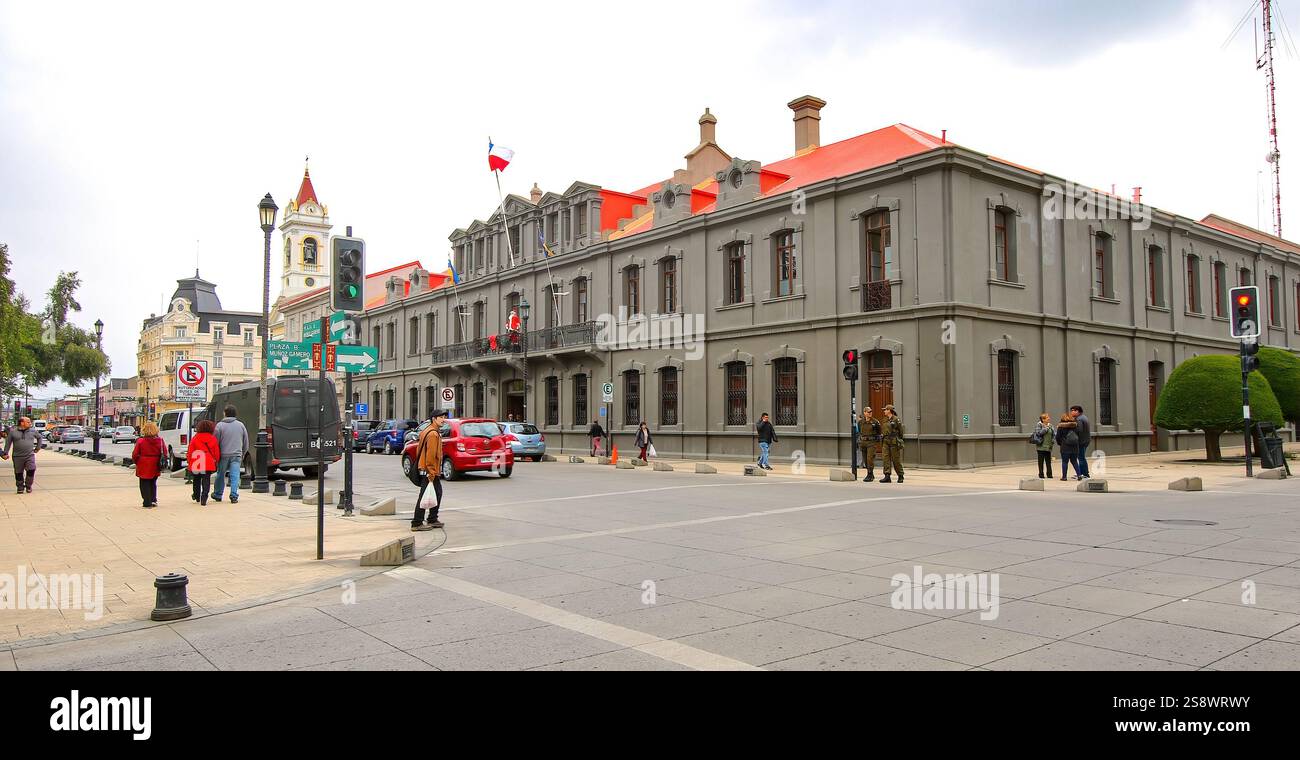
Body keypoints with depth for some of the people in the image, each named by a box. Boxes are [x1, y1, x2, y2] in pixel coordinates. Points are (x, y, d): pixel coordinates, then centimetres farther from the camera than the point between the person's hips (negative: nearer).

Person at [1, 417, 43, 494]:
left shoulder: (33, 431, 6)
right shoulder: (13, 431, 1)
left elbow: (39, 437, 23)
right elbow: (8, 443, 7)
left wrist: (38, 448, 18)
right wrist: (5, 453, 4)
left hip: (30, 455, 0)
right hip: (18, 456, 0)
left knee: (31, 470, -13)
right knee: (18, 473, 6)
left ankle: (28, 486, 5)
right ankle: (20, 487, 20)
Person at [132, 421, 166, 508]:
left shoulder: (140, 441, -12)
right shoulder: (160, 440, -3)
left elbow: (135, 454, -8)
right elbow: (165, 453, 2)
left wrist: (136, 462, 10)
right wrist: (161, 462, 15)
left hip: (144, 468, -4)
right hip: (155, 468, 4)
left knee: (145, 485, 4)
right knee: (153, 483, 19)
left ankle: (147, 503, 2)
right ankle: (154, 500, 19)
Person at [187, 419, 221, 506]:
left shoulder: (195, 438, -2)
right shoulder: (213, 439, -1)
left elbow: (190, 451, 1)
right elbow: (217, 453, 4)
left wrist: (189, 461, 13)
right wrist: (216, 461, 18)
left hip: (196, 465, 1)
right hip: (208, 464, -1)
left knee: (196, 481, 21)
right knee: (206, 482, 0)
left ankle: (197, 496, 35)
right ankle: (203, 499, -12)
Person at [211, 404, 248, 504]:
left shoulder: (220, 425, -2)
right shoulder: (240, 425, 6)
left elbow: (215, 442, -2)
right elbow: (246, 443, 12)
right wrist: (242, 454, 23)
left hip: (223, 455, -1)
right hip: (236, 455, 1)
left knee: (220, 475, 13)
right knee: (235, 476, -1)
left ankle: (217, 495, 26)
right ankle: (234, 496, -10)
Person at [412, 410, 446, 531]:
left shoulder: (435, 432, 15)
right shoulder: (433, 434, -17)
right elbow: (430, 454, -22)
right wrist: (431, 473, -22)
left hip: (432, 470, 11)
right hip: (430, 470, -11)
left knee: (438, 493, 18)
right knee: (424, 496, -7)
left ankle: (433, 520, 26)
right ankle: (417, 523, -3)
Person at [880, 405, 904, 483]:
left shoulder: (896, 420, -8)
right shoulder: (886, 420, 13)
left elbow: (901, 432, -5)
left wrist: (898, 441, -6)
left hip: (894, 442, -6)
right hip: (886, 442, 7)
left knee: (896, 459, 1)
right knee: (886, 458, -4)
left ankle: (900, 476, 17)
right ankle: (887, 476, -7)